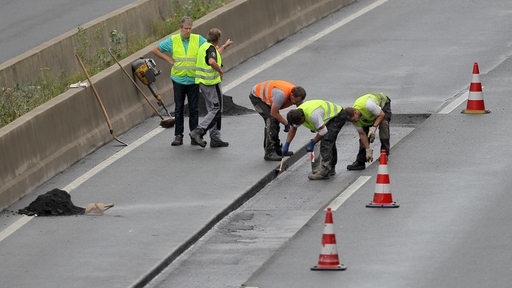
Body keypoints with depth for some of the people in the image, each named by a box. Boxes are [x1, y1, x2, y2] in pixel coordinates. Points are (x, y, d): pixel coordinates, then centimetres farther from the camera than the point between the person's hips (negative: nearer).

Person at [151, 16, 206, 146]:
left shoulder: (198, 40, 0)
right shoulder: (173, 40, 0)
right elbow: (155, 49, 9)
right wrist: (168, 59, 2)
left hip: (193, 80, 0)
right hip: (178, 80, 0)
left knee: (194, 109, 2)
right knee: (179, 109, 3)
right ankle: (178, 136, 7)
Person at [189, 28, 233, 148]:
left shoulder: (204, 47, 13)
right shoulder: (211, 48, -16)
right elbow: (212, 62, -37)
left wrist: (225, 46, 48)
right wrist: (220, 71, -19)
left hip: (203, 83, 10)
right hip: (212, 83, -10)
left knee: (212, 110, 13)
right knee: (216, 110, -5)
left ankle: (215, 139, 13)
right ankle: (198, 131, -15)